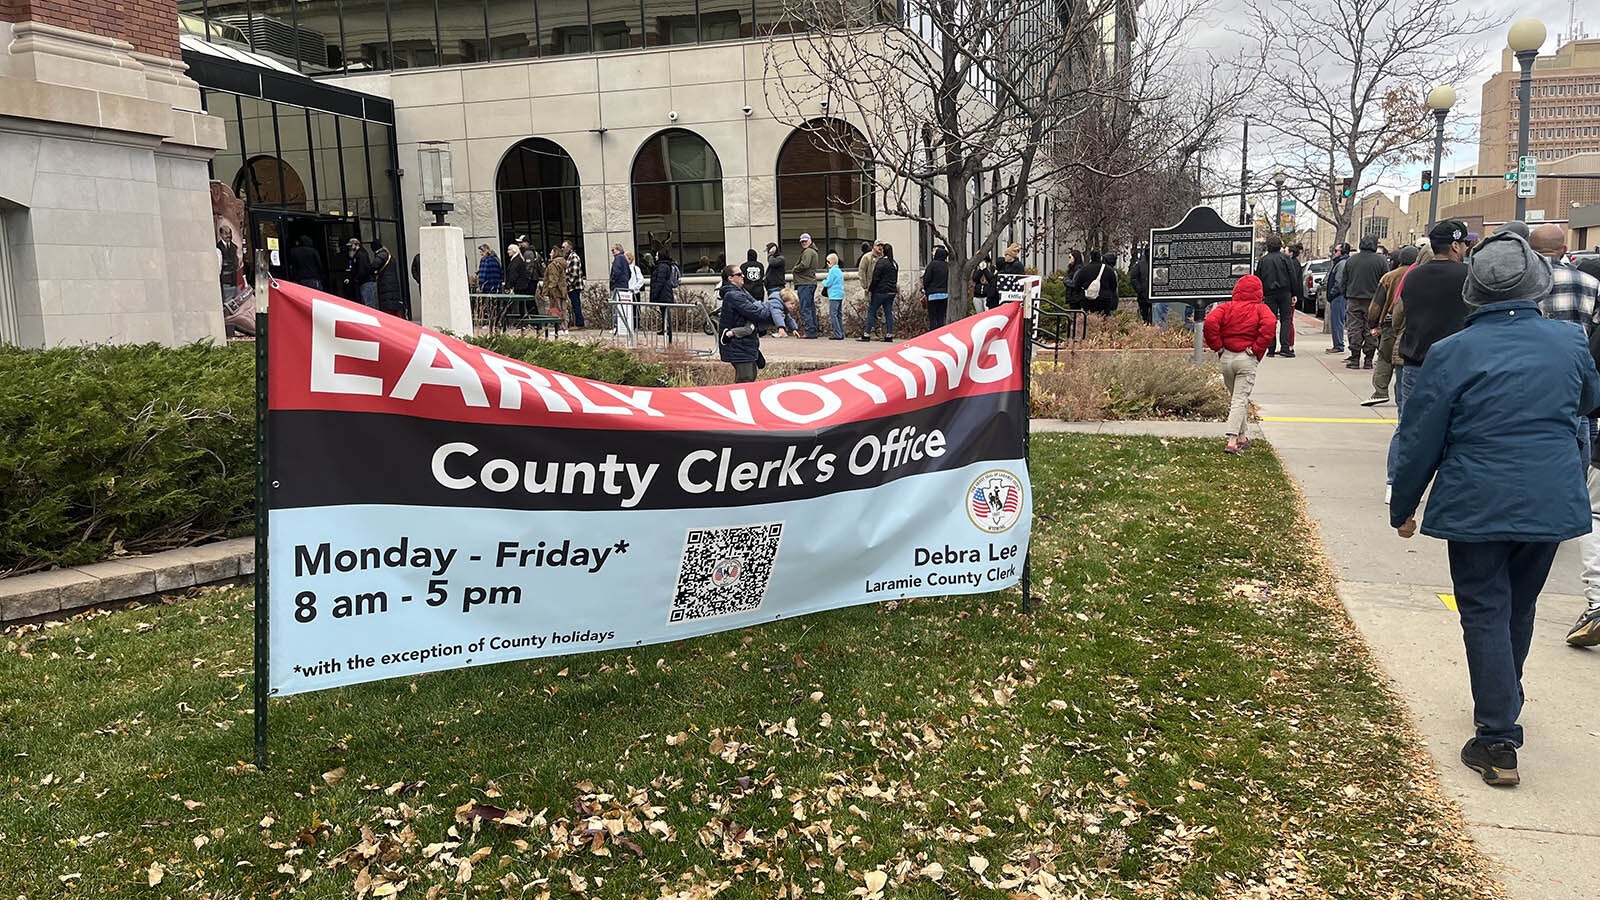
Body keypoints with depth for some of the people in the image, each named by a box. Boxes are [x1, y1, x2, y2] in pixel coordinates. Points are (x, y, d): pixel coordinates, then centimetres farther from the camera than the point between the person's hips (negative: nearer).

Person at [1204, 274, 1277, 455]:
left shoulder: (1226, 307, 6)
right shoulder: (1261, 309, 1)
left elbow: (1210, 321, -11)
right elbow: (1270, 325, -19)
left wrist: (1217, 347, -3)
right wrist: (1258, 349, -10)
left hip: (1226, 357, 3)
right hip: (1247, 359, -3)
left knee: (1238, 397, 19)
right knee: (1241, 399, -3)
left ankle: (1241, 437, 25)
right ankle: (1232, 441, -15)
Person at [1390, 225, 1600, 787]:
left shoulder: (1453, 352, -12)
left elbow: (1420, 441, -8)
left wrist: (1403, 508, 3)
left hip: (1477, 507, -4)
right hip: (1551, 503, 4)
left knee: (1485, 616, 3)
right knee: (1519, 609, 21)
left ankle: (1499, 743, 1)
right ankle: (1502, 705, 39)